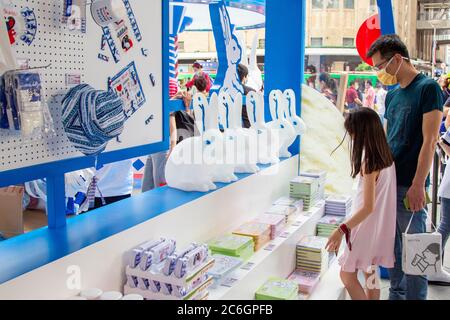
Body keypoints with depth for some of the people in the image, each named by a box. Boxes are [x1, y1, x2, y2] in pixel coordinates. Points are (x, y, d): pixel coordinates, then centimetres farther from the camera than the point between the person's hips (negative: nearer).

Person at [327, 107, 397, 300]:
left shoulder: (369, 163, -23)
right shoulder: (385, 157, 2)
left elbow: (368, 206, -25)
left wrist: (342, 230, -26)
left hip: (367, 227, -8)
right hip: (380, 227, 8)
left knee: (347, 274, 4)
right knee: (370, 274, 19)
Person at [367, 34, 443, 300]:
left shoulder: (428, 88, -8)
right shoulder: (393, 95, 14)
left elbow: (430, 140, -14)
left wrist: (418, 185, -18)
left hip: (409, 186, -7)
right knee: (393, 247, 14)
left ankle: (415, 297, 12)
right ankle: (396, 295, 26)